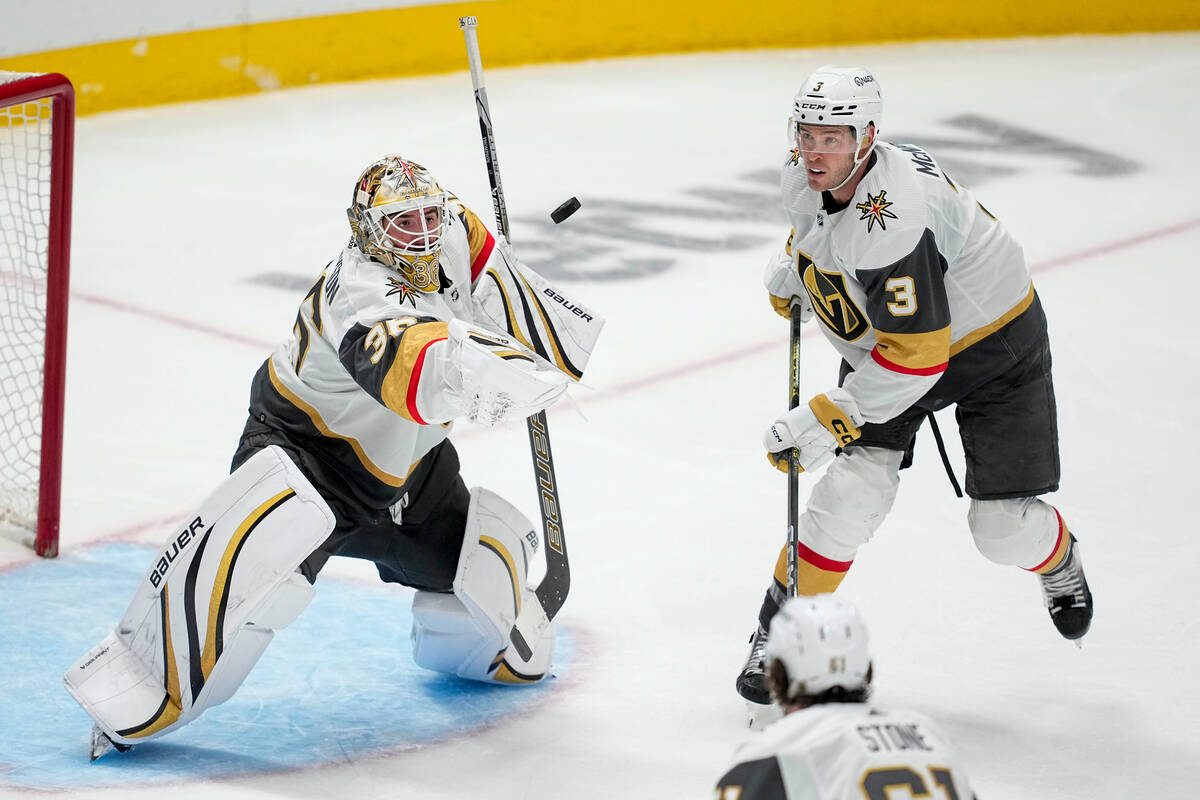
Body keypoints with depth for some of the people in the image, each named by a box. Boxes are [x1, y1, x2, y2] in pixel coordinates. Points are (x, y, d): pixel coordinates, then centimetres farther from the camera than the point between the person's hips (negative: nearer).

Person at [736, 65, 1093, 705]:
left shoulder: (891, 223, -38)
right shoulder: (804, 174, -13)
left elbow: (915, 358, -38)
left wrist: (824, 420, -35)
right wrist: (790, 270, 1)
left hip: (992, 344, -6)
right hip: (885, 340, 6)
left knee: (1002, 527, -4)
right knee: (853, 490, -14)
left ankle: (1059, 564, 33)